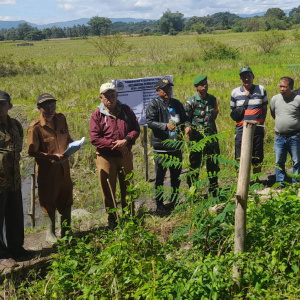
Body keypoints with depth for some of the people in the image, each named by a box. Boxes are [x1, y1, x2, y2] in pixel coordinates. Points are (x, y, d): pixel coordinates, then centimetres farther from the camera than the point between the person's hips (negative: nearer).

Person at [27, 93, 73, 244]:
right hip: (47, 169, -6)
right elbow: (32, 152, -16)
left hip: (63, 165, 6)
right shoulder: (35, 127, -18)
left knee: (66, 199, 15)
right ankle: (50, 233, 24)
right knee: (49, 201, 7)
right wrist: (52, 156, -24)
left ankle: (65, 231, 31)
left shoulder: (61, 118, 0)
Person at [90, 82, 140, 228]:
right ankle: (111, 219, 17)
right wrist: (114, 145, -17)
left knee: (127, 187, 14)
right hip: (106, 157, -3)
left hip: (125, 155, 3)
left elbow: (136, 129, 4)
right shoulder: (97, 115, -7)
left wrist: (126, 141, -15)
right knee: (108, 190, 4)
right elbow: (95, 139, -12)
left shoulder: (126, 110, 5)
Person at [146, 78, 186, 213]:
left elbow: (184, 119, 24)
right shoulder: (154, 104, -6)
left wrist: (186, 127, 6)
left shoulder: (177, 103, 13)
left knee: (176, 176, 16)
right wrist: (165, 126, -29)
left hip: (176, 145, 6)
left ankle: (175, 201, 31)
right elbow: (150, 122, -18)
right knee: (160, 177, 1)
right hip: (161, 147, -6)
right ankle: (159, 204, 13)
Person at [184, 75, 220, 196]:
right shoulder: (191, 102, -7)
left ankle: (214, 190, 28)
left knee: (214, 164, 13)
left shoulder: (212, 99, 8)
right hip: (196, 137, -5)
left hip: (211, 136, 5)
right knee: (194, 164, 2)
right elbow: (185, 118, -9)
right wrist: (187, 126, -26)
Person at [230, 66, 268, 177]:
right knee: (240, 158, 1)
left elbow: (264, 108, 11)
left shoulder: (261, 90, 4)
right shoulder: (235, 92, 3)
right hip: (241, 129, 0)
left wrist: (261, 122, 2)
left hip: (257, 129, 0)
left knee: (257, 158, 9)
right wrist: (240, 121, 0)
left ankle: (257, 181, 23)